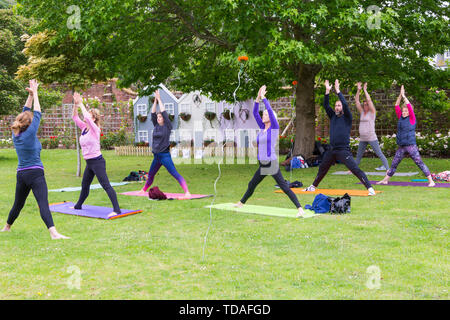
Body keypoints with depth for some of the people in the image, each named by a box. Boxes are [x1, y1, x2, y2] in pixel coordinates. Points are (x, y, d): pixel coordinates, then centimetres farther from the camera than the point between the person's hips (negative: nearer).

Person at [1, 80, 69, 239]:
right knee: (43, 203, -19)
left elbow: (25, 113, 15)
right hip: (35, 173, -7)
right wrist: (34, 93, 4)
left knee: (18, 204, 23)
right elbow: (37, 114, -5)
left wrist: (31, 94, 16)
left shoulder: (16, 134, 6)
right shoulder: (30, 134, -12)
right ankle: (53, 232, -30)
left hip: (21, 174, 7)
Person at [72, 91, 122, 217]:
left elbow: (87, 117, -27)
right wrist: (75, 104, -2)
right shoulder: (84, 128, 10)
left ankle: (116, 209, -17)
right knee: (84, 185, 23)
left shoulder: (95, 129, -12)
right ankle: (78, 205, 40)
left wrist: (81, 104, -17)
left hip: (97, 161, -9)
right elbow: (75, 117, 10)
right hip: (89, 163, 9)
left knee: (106, 185, -14)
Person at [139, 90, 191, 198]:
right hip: (156, 156, 7)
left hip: (165, 155, -7)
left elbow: (164, 112, -10)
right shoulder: (156, 126, 11)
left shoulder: (167, 126, -5)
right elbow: (153, 113, 7)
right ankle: (144, 190, 39)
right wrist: (155, 100, 2)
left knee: (175, 174, -16)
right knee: (150, 175, 20)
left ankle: (187, 193, -23)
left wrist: (159, 99, -4)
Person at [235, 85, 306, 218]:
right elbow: (255, 113, 11)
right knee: (251, 185, 23)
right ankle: (241, 203, 42)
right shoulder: (262, 128, 11)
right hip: (262, 165, 8)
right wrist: (258, 98, 3)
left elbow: (270, 110, -16)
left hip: (272, 164, -8)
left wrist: (263, 97, -8)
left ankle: (300, 209, -14)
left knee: (285, 187, -13)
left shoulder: (274, 128, -7)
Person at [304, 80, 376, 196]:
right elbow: (326, 105, 5)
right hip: (332, 150, 6)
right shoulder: (333, 116, 13)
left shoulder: (347, 117, -3)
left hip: (343, 150, -6)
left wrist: (337, 91, -15)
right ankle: (313, 186, 36)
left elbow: (345, 104, -17)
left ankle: (370, 188, -15)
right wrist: (327, 91, -3)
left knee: (355, 169, -15)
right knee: (322, 169, 19)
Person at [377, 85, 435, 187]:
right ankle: (385, 180, 21)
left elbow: (410, 107, -13)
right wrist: (400, 95, 2)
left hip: (411, 146, -6)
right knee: (394, 164, 12)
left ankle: (431, 181, -6)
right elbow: (397, 106, 9)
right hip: (401, 147, 6)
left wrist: (404, 96, -8)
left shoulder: (412, 119, -3)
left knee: (420, 163, -8)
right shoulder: (401, 118, 11)